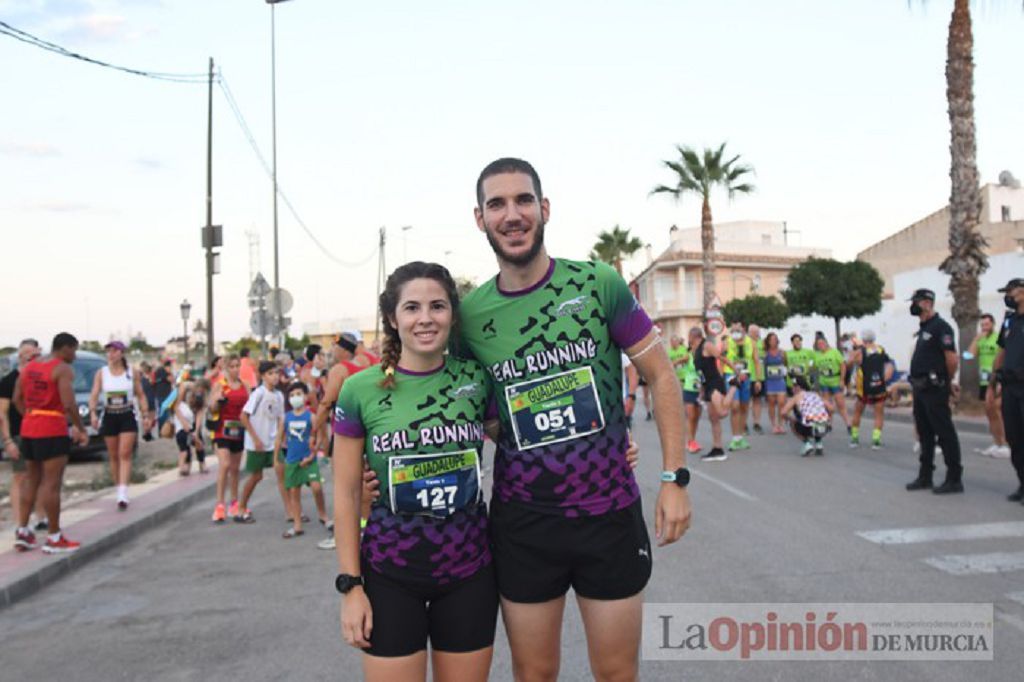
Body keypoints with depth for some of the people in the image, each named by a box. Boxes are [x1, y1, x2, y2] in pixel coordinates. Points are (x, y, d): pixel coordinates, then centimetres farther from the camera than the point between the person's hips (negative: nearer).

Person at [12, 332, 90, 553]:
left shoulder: (29, 366, 13)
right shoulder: (63, 369, -11)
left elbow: (17, 398, 14)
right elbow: (69, 404, -19)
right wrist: (81, 429, -10)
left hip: (28, 427, 8)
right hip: (52, 431, -8)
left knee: (32, 479, 20)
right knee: (52, 483, -3)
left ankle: (22, 531, 20)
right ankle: (54, 538, 3)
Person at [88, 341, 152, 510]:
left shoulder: (132, 373, 0)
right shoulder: (101, 374, 1)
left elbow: (140, 395, 6)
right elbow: (94, 395, -6)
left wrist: (147, 415, 0)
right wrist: (93, 412, -23)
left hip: (128, 416, -2)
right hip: (109, 416, 2)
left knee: (125, 455, -11)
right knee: (113, 456, 9)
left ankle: (123, 494, -17)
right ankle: (119, 490, 21)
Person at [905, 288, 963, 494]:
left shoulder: (940, 327, -13)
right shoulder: (924, 328, 17)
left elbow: (952, 359, -18)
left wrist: (948, 382, -5)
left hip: (934, 389, -10)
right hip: (921, 388, 10)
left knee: (945, 434, -4)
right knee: (925, 434, 14)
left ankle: (954, 479, 1)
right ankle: (925, 476, 22)